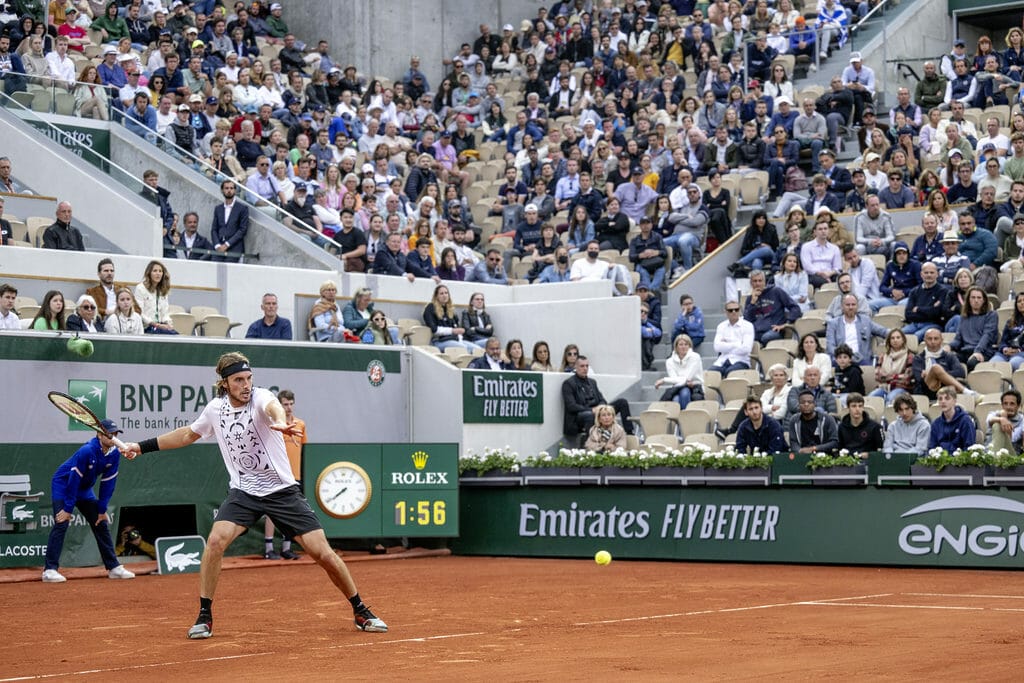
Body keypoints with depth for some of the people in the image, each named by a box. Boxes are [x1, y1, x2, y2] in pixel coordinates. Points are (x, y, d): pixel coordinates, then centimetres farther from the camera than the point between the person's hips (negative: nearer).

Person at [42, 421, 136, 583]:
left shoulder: (114, 454, -11)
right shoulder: (87, 451, -31)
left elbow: (108, 482, -5)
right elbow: (74, 479, -28)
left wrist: (102, 509, -5)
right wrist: (68, 508, -26)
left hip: (85, 489, 7)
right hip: (63, 484, -7)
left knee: (101, 524, 6)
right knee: (61, 524, -19)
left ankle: (114, 567, 12)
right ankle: (49, 570, -21)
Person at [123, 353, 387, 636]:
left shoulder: (260, 397, -15)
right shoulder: (215, 409, 1)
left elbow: (274, 407, -42)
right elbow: (188, 434, 20)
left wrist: (279, 422, -66)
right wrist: (143, 446, 22)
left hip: (282, 490, -3)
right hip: (243, 492, 3)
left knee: (324, 554, -7)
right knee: (216, 541, -22)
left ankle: (360, 612, 14)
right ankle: (204, 616, -7)